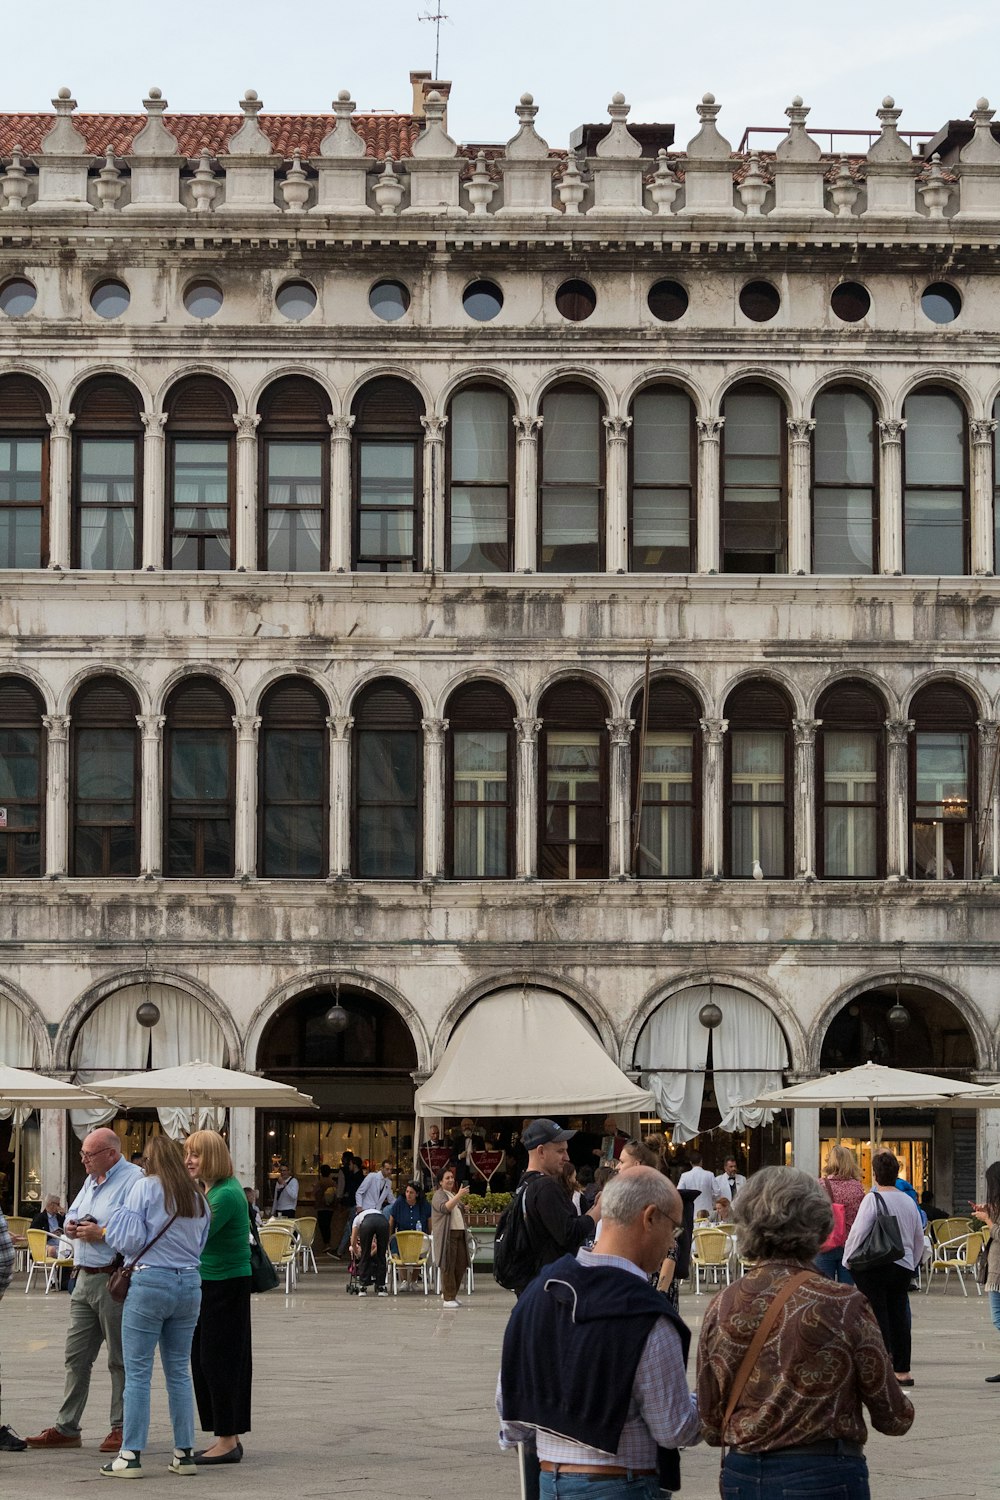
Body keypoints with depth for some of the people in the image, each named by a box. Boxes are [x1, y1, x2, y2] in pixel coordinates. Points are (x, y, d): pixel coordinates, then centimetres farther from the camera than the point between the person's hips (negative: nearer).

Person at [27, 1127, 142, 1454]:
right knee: (76, 1356, 10)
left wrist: (100, 1233, -19)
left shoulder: (133, 1180, -13)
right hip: (85, 1278, 9)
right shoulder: (91, 1181, 17)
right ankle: (66, 1427, 15)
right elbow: (72, 1215, 27)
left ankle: (122, 1428, 9)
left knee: (120, 1359, 1)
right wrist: (71, 1227, 4)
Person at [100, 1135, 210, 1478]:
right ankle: (185, 1453, 12)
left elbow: (130, 1239, -9)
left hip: (150, 1282, -5)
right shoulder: (198, 1198, 11)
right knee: (179, 1372, 11)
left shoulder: (145, 1187, -6)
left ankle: (131, 1456, -4)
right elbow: (200, 1246, 14)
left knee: (137, 1373, -2)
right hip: (189, 1284, 5)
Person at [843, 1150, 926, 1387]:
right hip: (902, 1267, 6)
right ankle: (902, 1370, 13)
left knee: (877, 1317, -3)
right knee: (898, 1316, 11)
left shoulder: (873, 1199, -11)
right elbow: (919, 1237, 18)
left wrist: (849, 1260, -1)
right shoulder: (909, 1201, 10)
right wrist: (912, 1262, 29)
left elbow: (858, 1232, -14)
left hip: (873, 1267, -6)